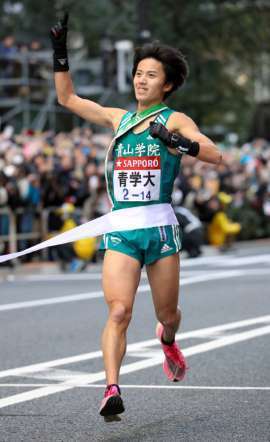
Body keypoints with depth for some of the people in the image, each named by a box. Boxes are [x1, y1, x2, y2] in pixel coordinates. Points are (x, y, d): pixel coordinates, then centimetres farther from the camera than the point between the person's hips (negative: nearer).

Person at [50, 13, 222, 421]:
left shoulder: (174, 120, 1)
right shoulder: (118, 119, 13)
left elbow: (215, 155, -13)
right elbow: (67, 98, 22)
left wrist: (174, 141, -27)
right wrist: (61, 52, 15)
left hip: (161, 230, -1)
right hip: (120, 232, 2)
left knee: (168, 316, 13)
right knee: (118, 311, -17)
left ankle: (167, 340, 48)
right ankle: (112, 390, -24)